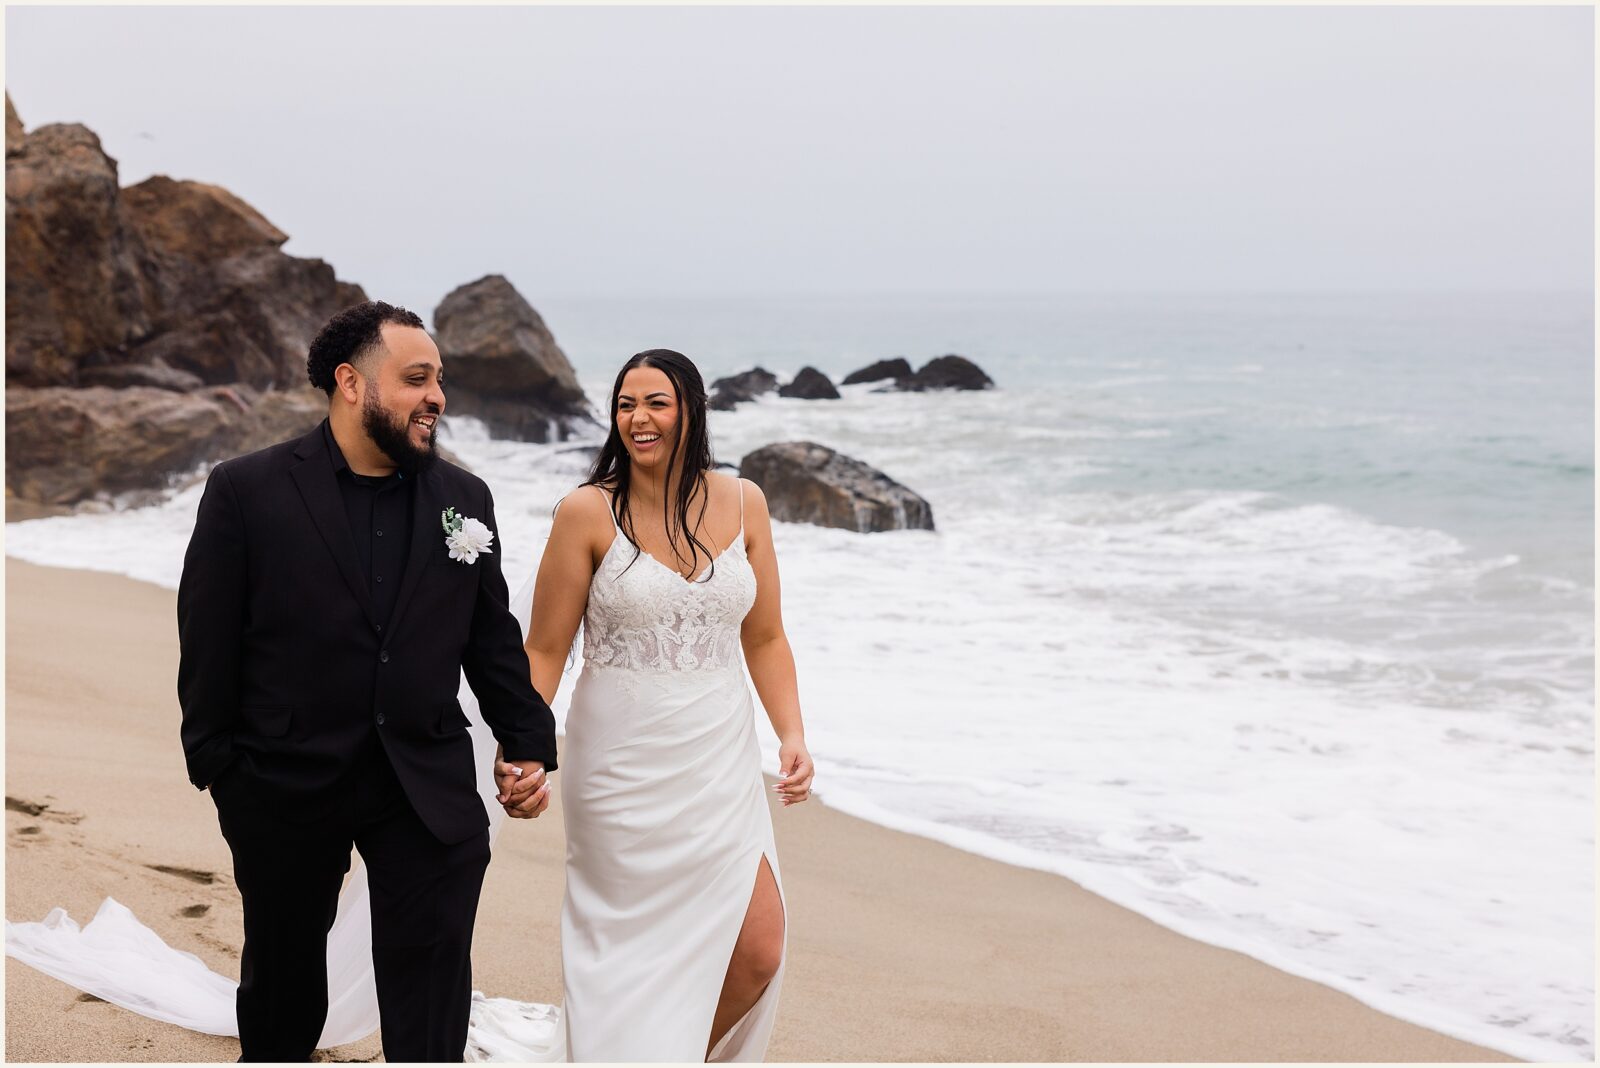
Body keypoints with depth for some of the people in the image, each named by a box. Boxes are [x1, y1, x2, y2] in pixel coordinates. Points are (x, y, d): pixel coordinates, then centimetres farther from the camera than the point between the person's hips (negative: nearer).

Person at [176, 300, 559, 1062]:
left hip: (427, 783, 2)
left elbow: (492, 638, 7)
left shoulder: (465, 499, 3)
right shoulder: (246, 491, -7)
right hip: (285, 781, -1)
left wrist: (529, 743, 1)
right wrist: (216, 765, -5)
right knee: (282, 968, 18)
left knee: (433, 975, 3)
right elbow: (208, 645, -5)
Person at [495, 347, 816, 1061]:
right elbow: (544, 650, -4)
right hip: (623, 764, -3)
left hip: (719, 760, 3)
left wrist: (792, 735, -3)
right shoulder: (588, 512, -7)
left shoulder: (741, 504, 3)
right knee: (630, 948, 4)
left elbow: (764, 639, 9)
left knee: (760, 948, -3)